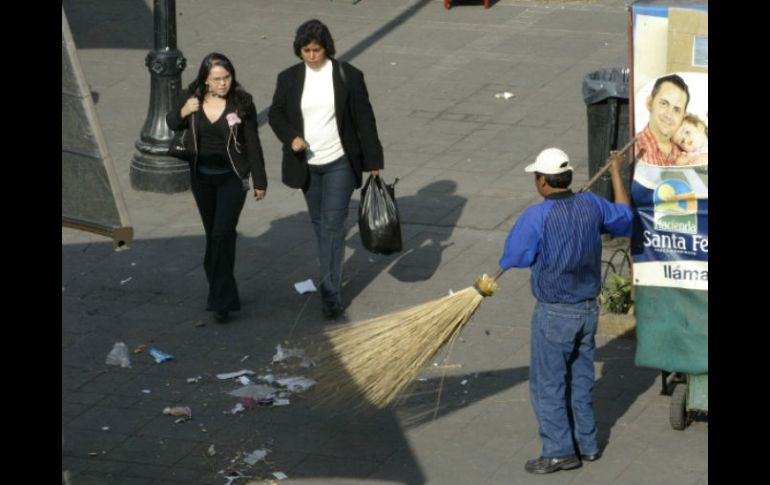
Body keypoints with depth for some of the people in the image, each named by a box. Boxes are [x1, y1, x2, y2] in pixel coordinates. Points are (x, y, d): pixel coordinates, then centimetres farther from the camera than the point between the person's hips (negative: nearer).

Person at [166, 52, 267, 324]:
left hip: (232, 178, -4)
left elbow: (252, 143, -6)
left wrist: (259, 181, -1)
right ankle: (219, 292, 28)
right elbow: (172, 124, 9)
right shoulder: (192, 97, -7)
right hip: (201, 176, 4)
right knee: (212, 234, 14)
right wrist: (183, 112, -14)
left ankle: (221, 300, -9)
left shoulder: (242, 102, -13)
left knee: (222, 234, -13)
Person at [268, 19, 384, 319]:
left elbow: (364, 120, -4)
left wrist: (373, 162, -3)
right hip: (307, 164, 4)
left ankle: (331, 292, -9)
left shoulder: (348, 76, -8)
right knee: (319, 223, 17)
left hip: (339, 163, -3)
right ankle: (330, 277, 36)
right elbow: (276, 114, 8)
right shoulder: (289, 78, -1)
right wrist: (290, 137, -12)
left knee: (333, 225, -9)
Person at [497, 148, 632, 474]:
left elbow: (514, 256, -12)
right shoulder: (591, 205, -4)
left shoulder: (537, 217, -21)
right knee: (581, 379, 20)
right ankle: (587, 444, 28)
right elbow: (624, 217, 15)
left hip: (554, 314, -6)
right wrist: (616, 173, 25)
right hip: (588, 309, 6)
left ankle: (559, 451, 9)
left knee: (547, 383, 6)